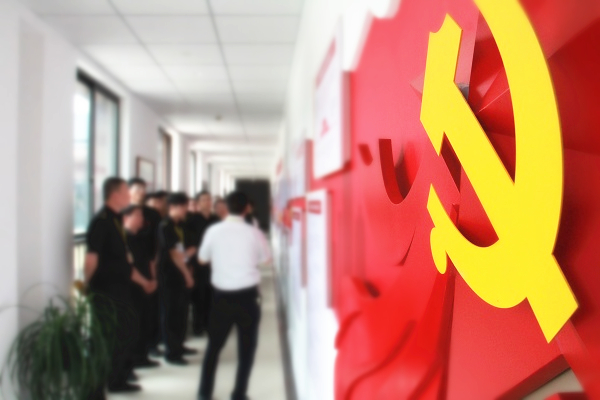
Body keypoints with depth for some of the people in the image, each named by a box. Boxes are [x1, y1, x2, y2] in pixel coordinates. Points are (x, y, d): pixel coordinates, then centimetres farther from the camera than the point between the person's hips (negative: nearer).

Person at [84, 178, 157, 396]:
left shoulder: (117, 221, 13)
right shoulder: (101, 221, -16)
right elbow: (91, 258, -20)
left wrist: (144, 281, 21)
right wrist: (87, 287, -21)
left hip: (121, 290, 9)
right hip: (105, 291, -9)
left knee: (127, 334, 18)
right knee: (108, 339, -3)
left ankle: (117, 380, 34)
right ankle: (95, 389, 10)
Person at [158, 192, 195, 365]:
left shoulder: (179, 225, 13)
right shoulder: (165, 226, -14)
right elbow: (173, 253, -16)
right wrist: (187, 273, -12)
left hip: (180, 273, 8)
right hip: (170, 274, -8)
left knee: (180, 311, 15)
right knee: (171, 313, -2)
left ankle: (178, 346, 28)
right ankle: (171, 352, 6)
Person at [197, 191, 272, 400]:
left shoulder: (213, 230, -5)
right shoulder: (254, 233, -8)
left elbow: (202, 259, 7)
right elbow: (266, 258, 7)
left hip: (221, 294, 2)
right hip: (247, 295, -2)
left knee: (214, 344, 16)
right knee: (246, 347, 11)